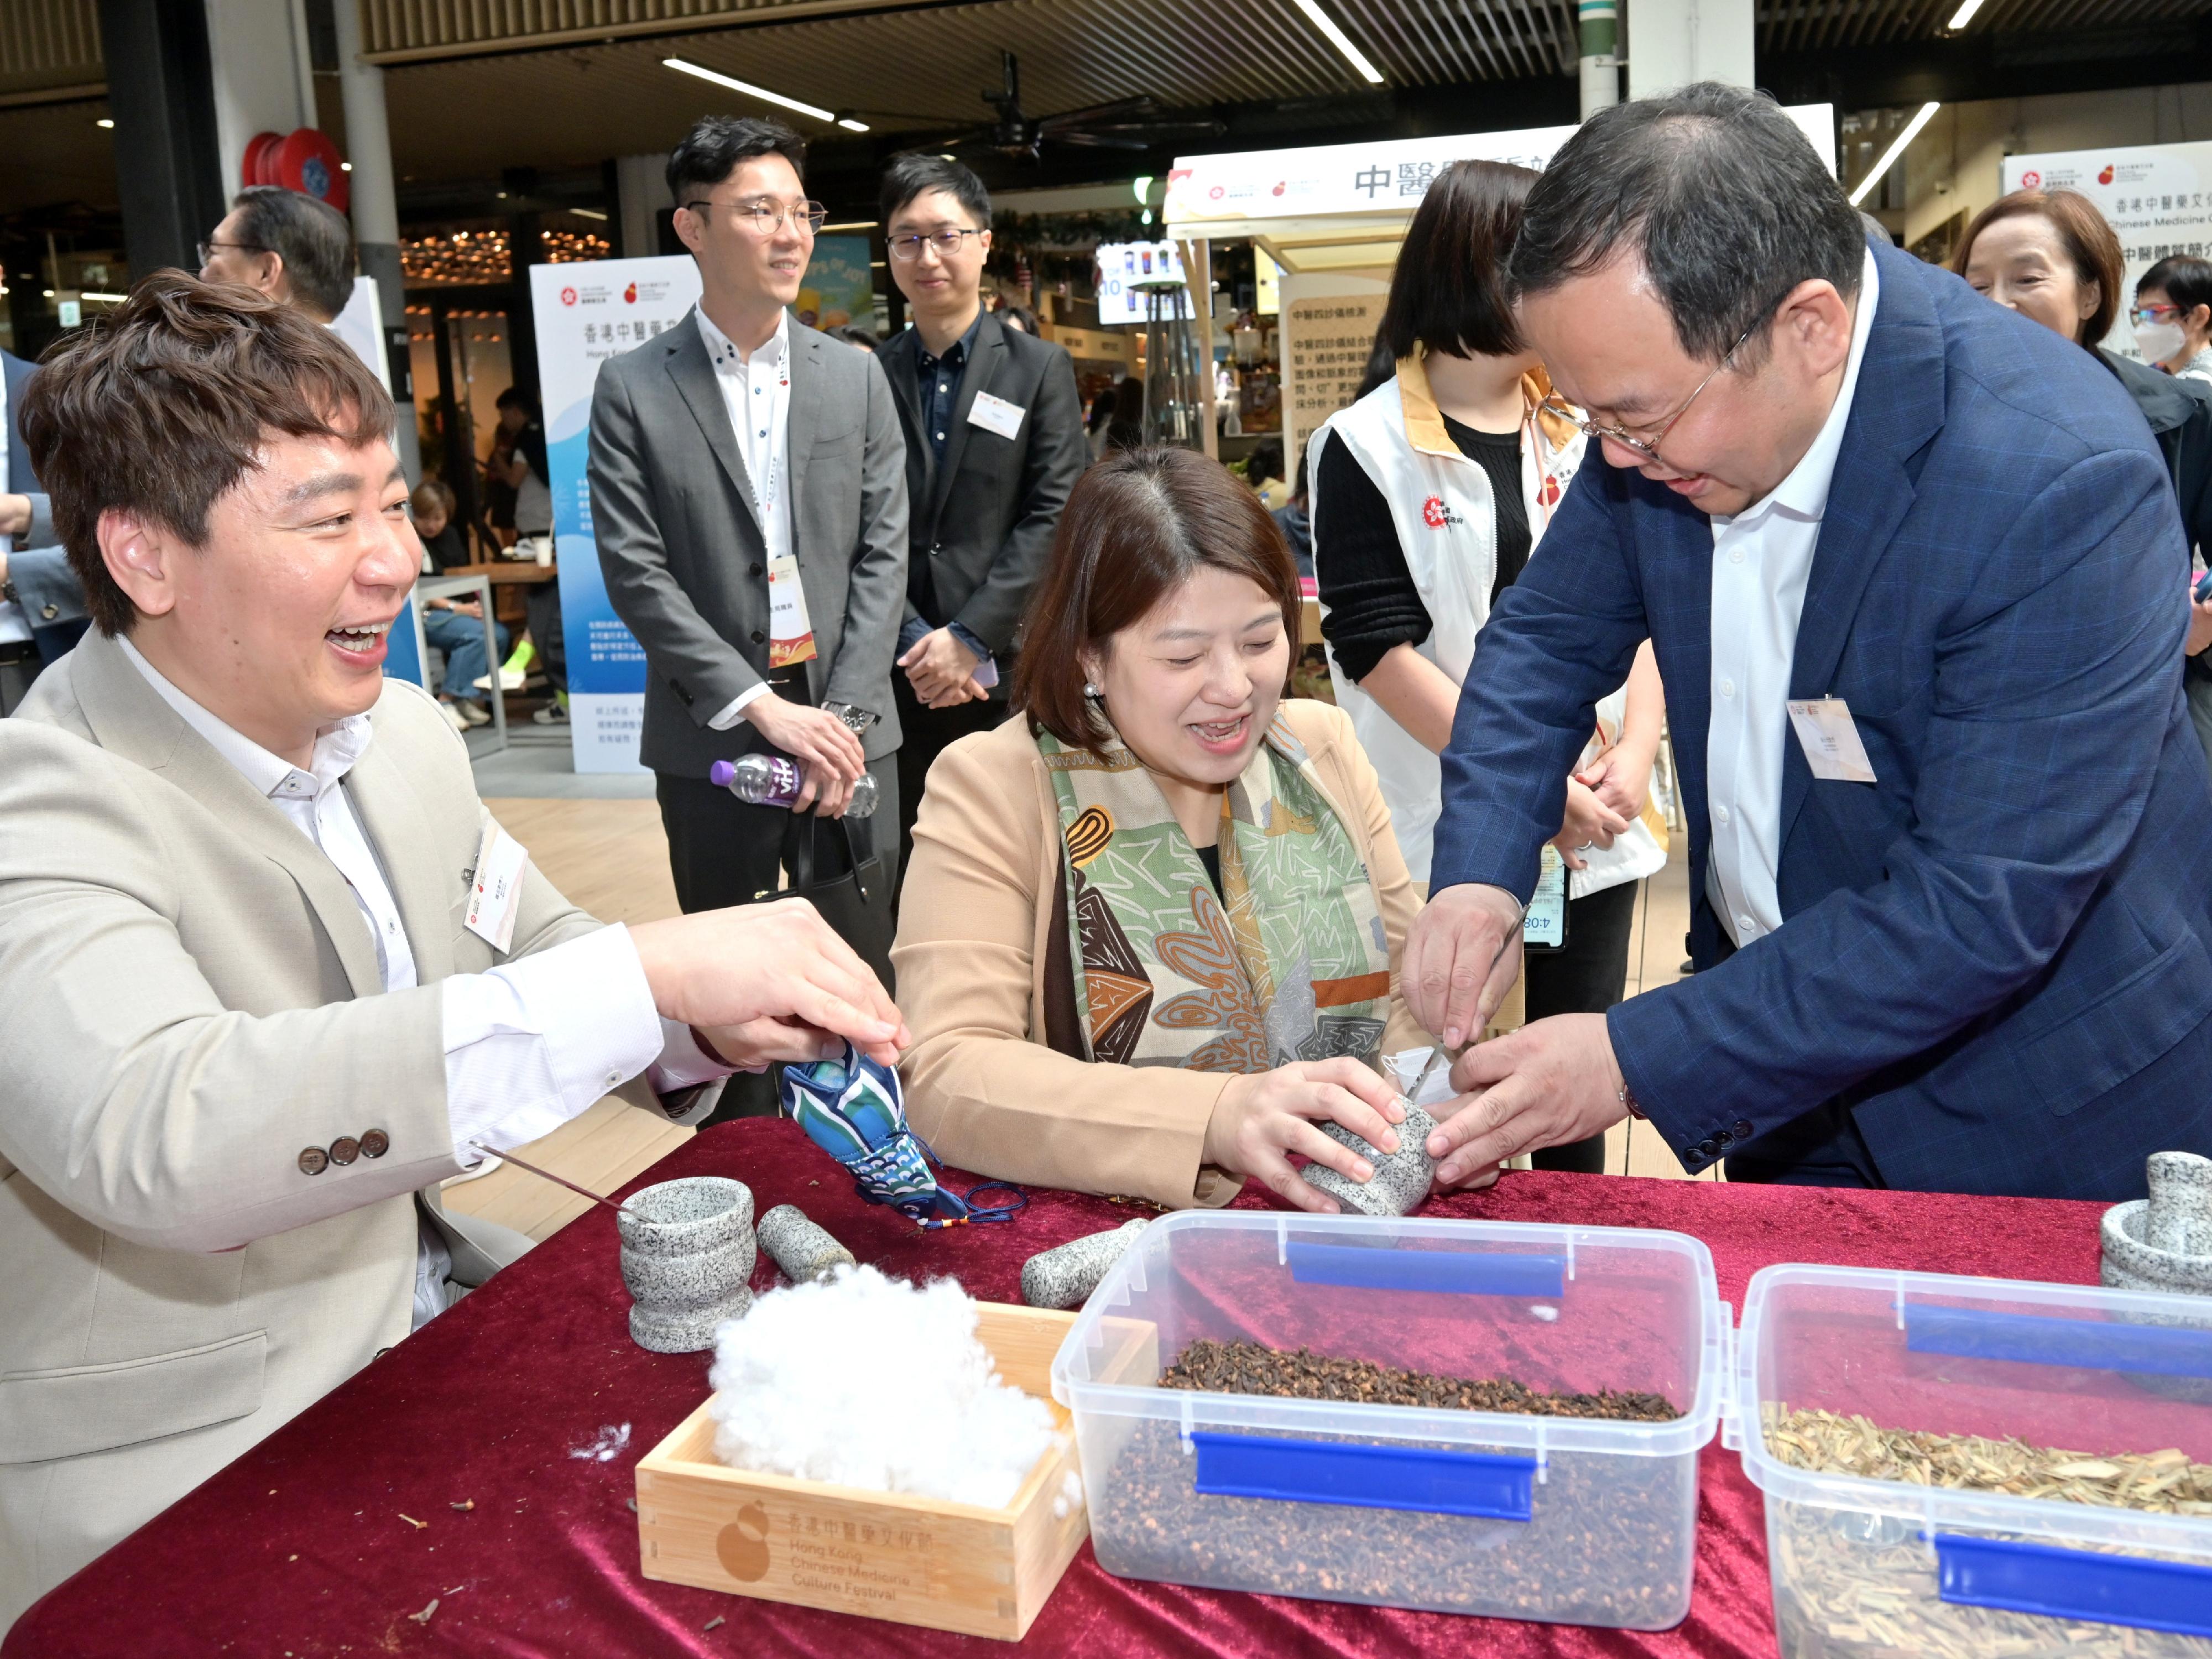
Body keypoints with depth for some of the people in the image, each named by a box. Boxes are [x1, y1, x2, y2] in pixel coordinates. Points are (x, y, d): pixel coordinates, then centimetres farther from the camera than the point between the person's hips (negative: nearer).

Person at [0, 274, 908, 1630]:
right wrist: (648, 973, -37)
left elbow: (545, 964, 14)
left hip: (443, 1333, 7)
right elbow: (163, 1138, -37)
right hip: (190, 1507, -6)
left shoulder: (401, 736, 3)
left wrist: (711, 1019, -10)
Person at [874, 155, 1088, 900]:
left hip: (1010, 668, -1)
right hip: (900, 673, 1)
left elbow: (1056, 515, -3)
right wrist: (915, 643, -9)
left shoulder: (1040, 369, 5)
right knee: (902, 876, 6)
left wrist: (970, 636, -12)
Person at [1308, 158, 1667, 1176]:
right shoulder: (1366, 450, -5)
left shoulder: (1584, 433, 9)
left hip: (1594, 823, 4)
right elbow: (1378, 644, -11)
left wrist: (1635, 754, -9)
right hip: (1448, 830, -4)